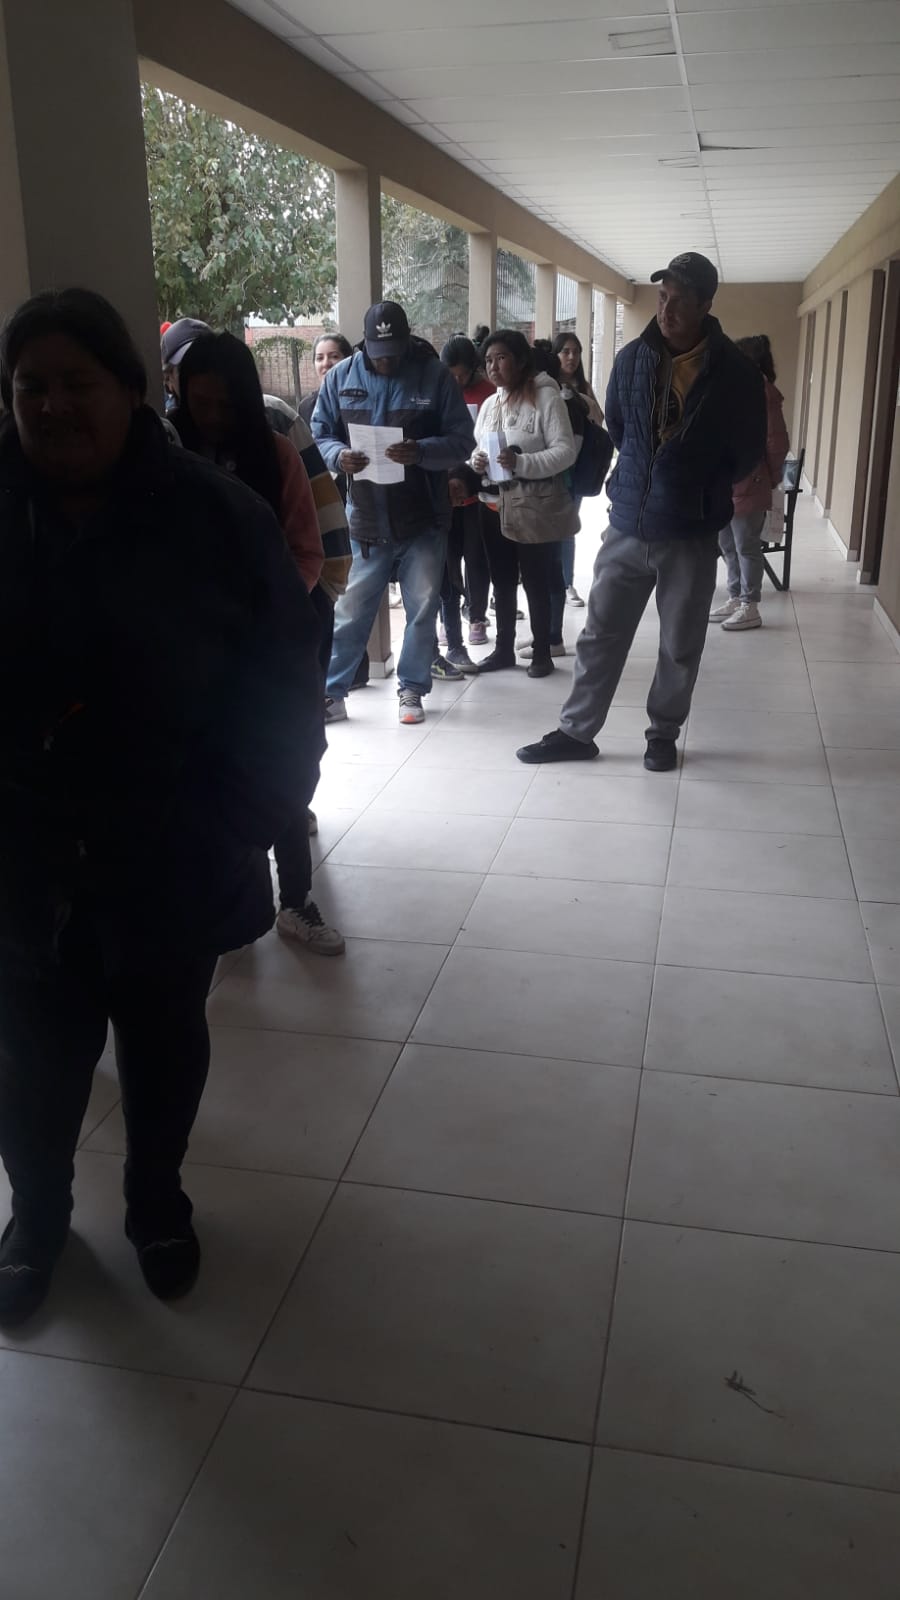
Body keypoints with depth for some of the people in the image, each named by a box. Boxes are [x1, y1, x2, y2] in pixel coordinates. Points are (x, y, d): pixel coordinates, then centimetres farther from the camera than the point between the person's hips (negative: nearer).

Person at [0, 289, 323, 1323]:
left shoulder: (213, 515, -11)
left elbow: (283, 675, -7)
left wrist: (248, 814, -12)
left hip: (174, 855, -1)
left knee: (163, 1040, 19)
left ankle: (156, 1198, 45)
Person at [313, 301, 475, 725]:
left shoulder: (434, 375, -4)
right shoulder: (341, 376, 1)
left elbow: (462, 439, -6)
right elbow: (319, 435, 6)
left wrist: (420, 451, -24)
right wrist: (338, 455, -17)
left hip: (423, 518, 0)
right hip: (366, 519, 1)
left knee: (422, 607, 7)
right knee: (351, 610, 5)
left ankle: (412, 690, 22)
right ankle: (332, 691, 16)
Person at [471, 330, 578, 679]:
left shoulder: (546, 396, -9)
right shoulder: (490, 403, 12)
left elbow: (566, 451, -16)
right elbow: (478, 446, 19)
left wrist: (522, 463, -27)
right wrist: (476, 460, -5)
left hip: (535, 508, -6)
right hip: (497, 505, 6)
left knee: (536, 584, 2)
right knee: (502, 582, 13)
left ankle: (542, 653, 14)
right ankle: (504, 649, 25)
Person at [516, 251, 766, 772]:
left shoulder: (735, 372, -9)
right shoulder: (633, 358, 0)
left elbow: (748, 452, 1)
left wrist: (701, 493, 3)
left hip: (691, 534, -2)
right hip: (627, 525, 3)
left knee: (680, 646, 9)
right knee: (600, 634, 8)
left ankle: (664, 735, 26)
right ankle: (577, 732, 20)